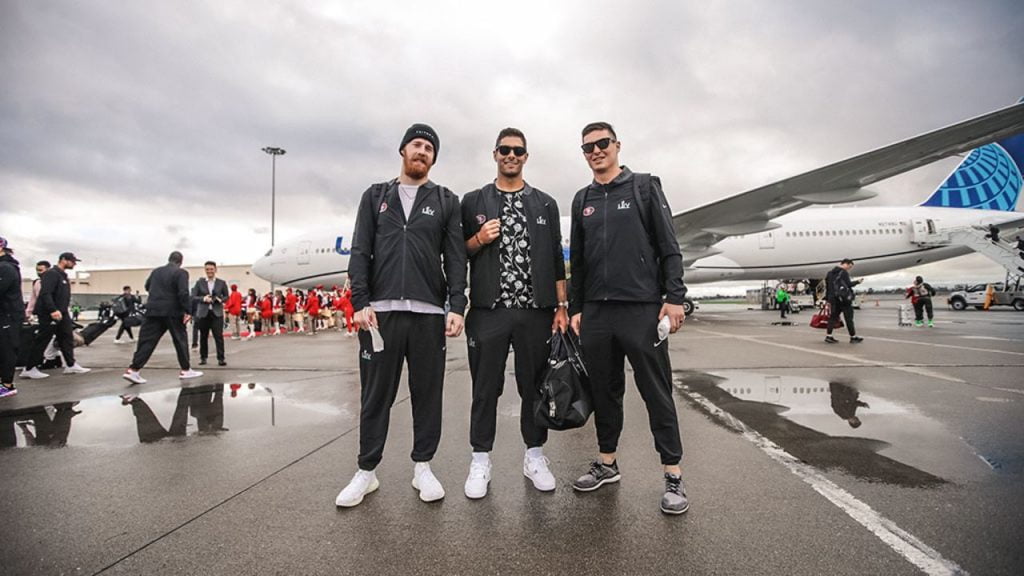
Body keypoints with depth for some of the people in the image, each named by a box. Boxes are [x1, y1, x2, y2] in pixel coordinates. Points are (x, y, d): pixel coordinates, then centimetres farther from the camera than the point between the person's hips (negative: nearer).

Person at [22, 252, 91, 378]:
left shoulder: (63, 275, 17)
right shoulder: (51, 274, -14)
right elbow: (45, 293, -24)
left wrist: (65, 309, 19)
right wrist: (53, 310, -32)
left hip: (61, 313, 10)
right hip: (49, 314, -10)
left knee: (67, 338, 8)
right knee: (42, 341, -3)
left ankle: (71, 365, 12)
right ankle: (29, 369, 7)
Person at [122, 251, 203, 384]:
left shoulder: (156, 271, 11)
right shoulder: (181, 272, -8)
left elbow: (147, 287, 25)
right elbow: (183, 293, -17)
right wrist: (187, 311, -15)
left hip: (153, 310, 5)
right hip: (172, 311, -5)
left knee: (147, 340, 4)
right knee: (180, 339, 6)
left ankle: (133, 370, -5)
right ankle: (185, 370, 11)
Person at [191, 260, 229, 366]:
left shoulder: (222, 283, 5)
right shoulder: (199, 282, 5)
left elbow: (226, 296, 10)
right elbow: (193, 297, 2)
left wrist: (220, 299, -11)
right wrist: (203, 299, -17)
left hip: (217, 313, -1)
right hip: (203, 313, 1)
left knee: (219, 336, -8)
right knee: (203, 336, 8)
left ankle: (221, 358, -6)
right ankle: (203, 358, 21)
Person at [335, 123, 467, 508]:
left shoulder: (446, 201, 11)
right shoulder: (375, 196, 14)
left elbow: (456, 258, 4)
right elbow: (360, 252, 6)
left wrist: (457, 307, -7)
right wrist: (360, 302, -6)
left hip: (429, 313, 0)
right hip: (380, 310, 0)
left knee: (427, 393, 7)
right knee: (375, 394, 6)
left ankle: (422, 467, 22)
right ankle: (367, 471, 21)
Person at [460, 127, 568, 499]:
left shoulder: (545, 204, 12)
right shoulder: (473, 202, 9)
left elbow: (556, 259, 10)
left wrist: (562, 307, 4)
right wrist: (479, 239, -10)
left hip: (535, 310, 1)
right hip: (489, 309, -1)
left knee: (535, 385, 8)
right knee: (485, 387, 4)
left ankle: (534, 457, 23)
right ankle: (480, 461, 17)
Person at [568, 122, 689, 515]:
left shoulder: (644, 187, 5)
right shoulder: (582, 200, 16)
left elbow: (669, 247, -1)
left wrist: (674, 297, -9)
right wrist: (575, 308, 11)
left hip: (642, 309, -4)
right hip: (596, 312, 4)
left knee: (656, 392, 0)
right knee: (604, 391, 11)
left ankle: (673, 476, 11)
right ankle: (607, 463, 26)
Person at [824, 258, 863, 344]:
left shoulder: (830, 273, 14)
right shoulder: (844, 272, -9)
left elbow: (827, 286, 15)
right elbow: (848, 284, -14)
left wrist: (828, 299, 18)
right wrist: (857, 282, 3)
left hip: (834, 299, 7)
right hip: (844, 298, -7)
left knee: (833, 317, 8)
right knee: (849, 318, 0)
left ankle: (828, 336, 4)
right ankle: (853, 337, 6)